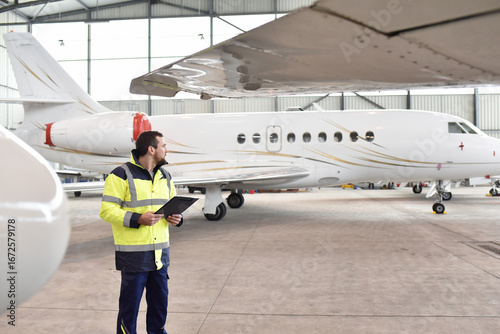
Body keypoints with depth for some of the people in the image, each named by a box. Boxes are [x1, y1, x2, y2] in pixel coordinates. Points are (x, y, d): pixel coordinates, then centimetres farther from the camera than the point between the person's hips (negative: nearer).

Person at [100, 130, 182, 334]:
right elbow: (107, 210, -13)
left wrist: (177, 217, 1)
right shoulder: (121, 175, -10)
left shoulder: (165, 177, 13)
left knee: (160, 300, 17)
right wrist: (137, 219, -24)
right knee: (130, 302, 5)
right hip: (133, 254, -6)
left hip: (160, 252, 7)